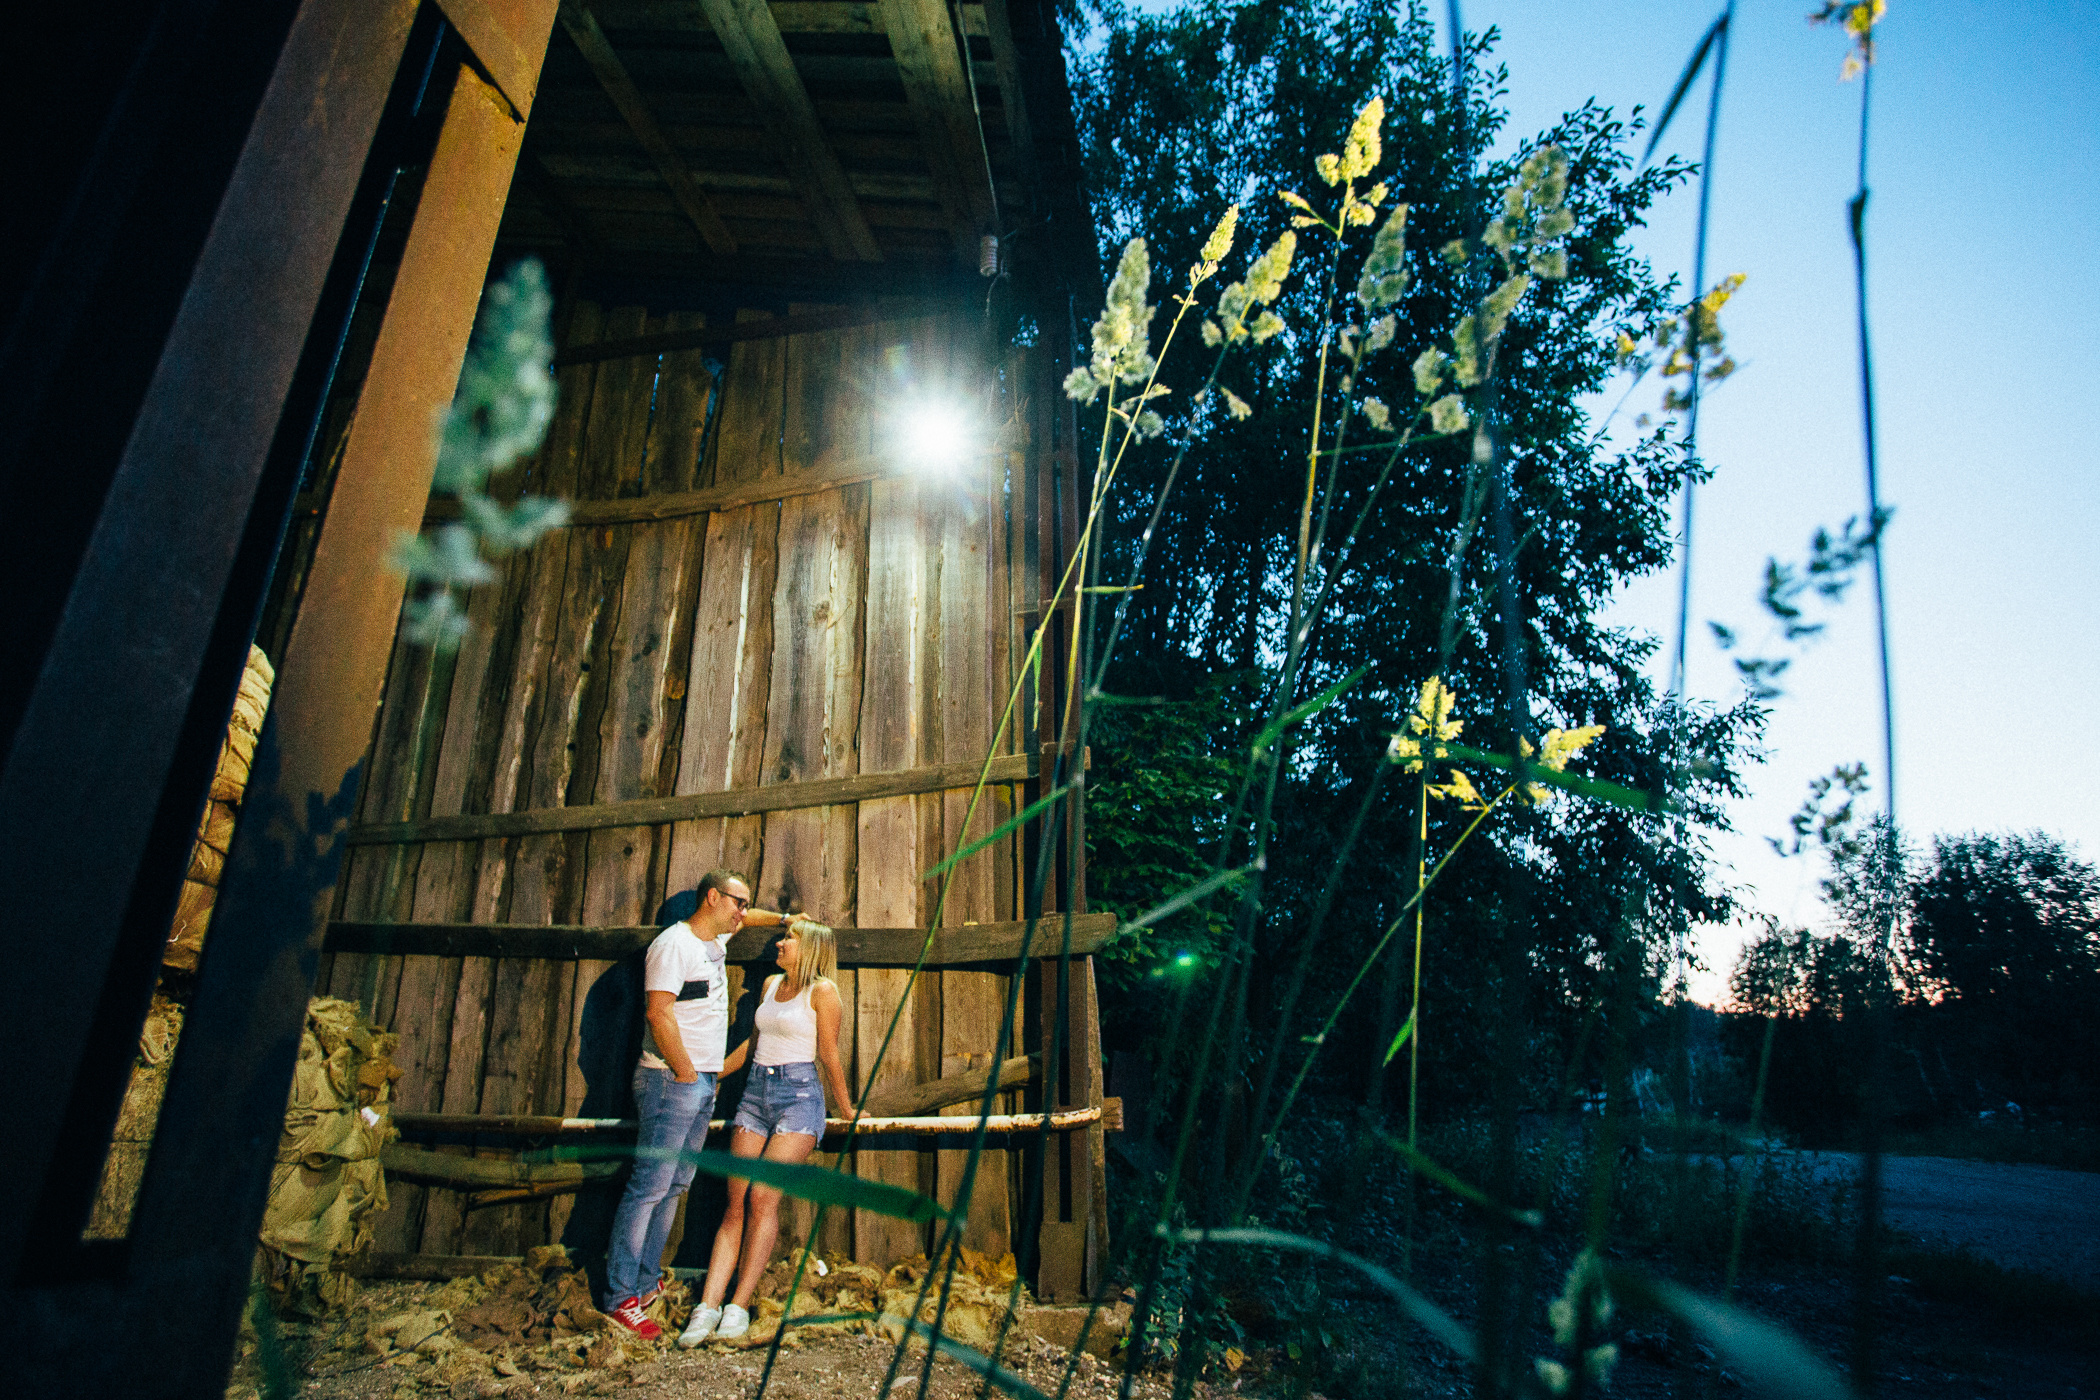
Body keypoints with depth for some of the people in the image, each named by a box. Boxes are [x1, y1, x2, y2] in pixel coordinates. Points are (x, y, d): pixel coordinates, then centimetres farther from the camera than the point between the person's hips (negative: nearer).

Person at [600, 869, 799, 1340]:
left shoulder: (715, 937, 14)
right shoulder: (674, 943, -14)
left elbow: (744, 917, 38)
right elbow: (659, 1013, -20)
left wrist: (783, 919, 26)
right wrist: (685, 1073, -15)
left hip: (703, 1082, 9)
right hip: (671, 1081, -9)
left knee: (675, 1187, 12)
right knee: (649, 1187, -6)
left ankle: (645, 1281, 21)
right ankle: (620, 1296, 1)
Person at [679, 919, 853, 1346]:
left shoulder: (822, 990, -7)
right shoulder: (771, 984, 13)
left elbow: (829, 1055, -2)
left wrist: (847, 1111, 2)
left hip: (799, 1095, -6)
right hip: (756, 1092, 6)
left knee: (763, 1198, -12)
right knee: (736, 1202, 0)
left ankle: (740, 1306, -3)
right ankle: (707, 1306, -1)